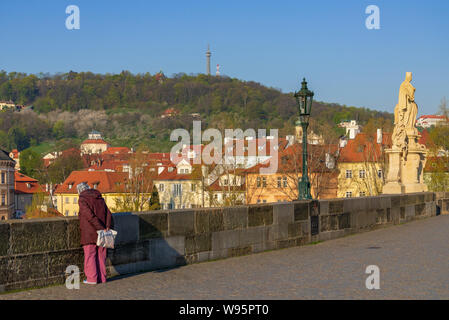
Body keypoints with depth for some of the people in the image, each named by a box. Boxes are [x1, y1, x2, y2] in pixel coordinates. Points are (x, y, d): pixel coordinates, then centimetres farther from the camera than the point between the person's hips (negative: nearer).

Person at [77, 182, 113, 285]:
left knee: (90, 255, 1)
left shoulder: (82, 200, -6)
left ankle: (92, 278, 0)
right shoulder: (100, 198, 13)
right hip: (101, 233, 6)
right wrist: (108, 227, -4)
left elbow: (90, 215, -17)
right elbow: (108, 214, 4)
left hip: (89, 232, -6)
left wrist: (101, 228, -18)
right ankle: (102, 277, 12)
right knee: (101, 255, 10)